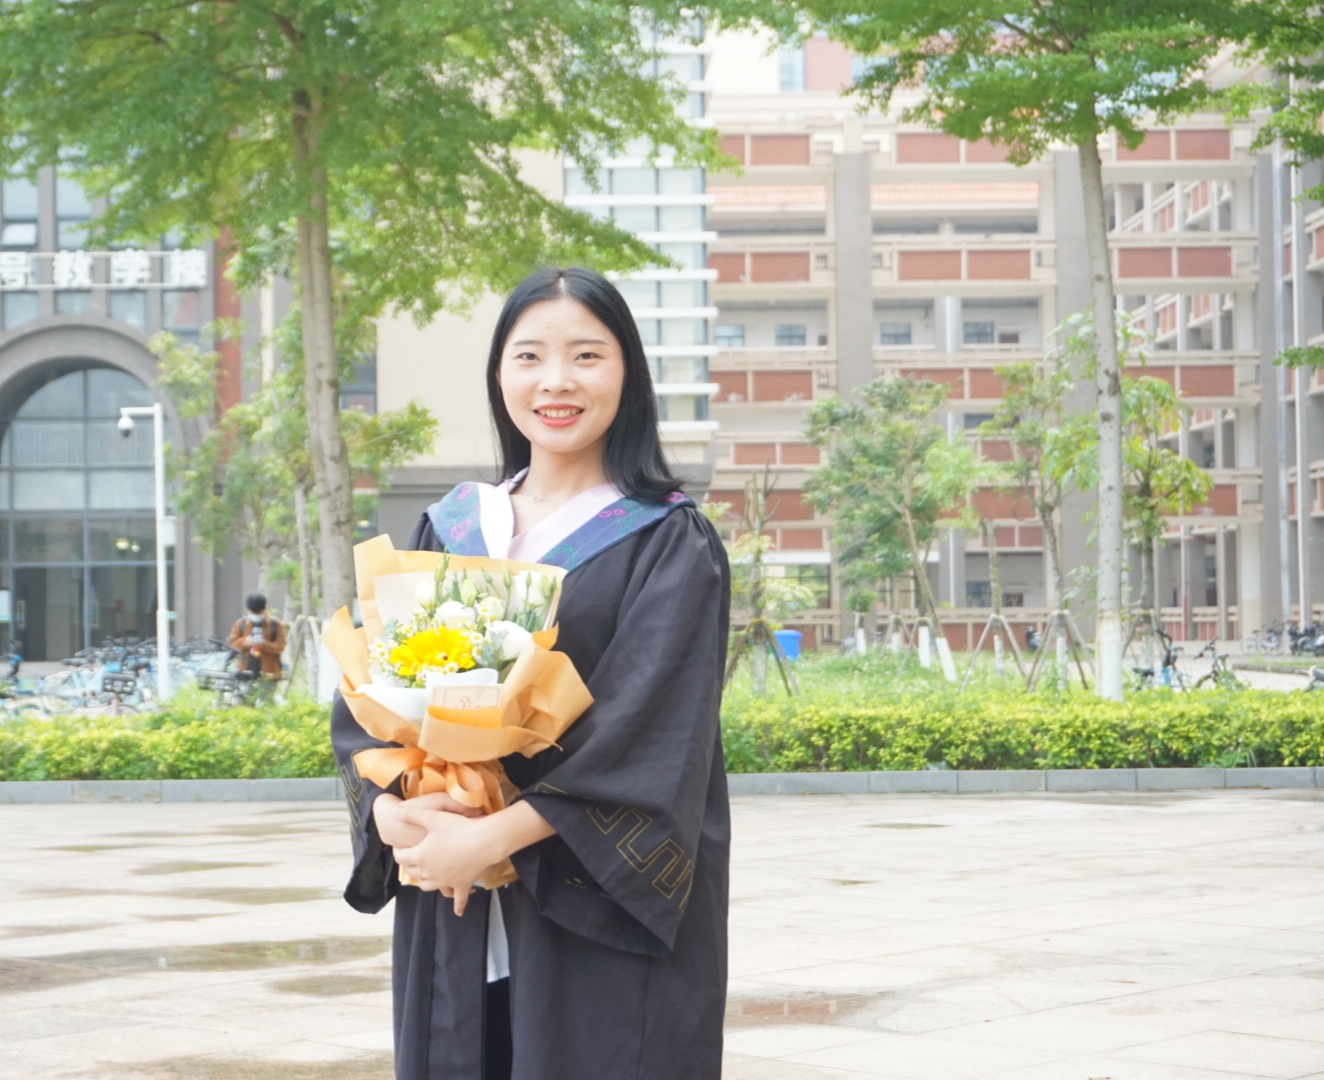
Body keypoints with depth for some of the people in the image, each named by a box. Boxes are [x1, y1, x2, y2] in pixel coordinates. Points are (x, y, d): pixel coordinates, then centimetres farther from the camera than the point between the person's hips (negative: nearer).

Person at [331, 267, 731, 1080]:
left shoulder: (670, 546, -3)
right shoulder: (448, 532, 11)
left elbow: (649, 732, -14)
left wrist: (492, 837, -21)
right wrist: (391, 809, -15)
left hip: (606, 914, -4)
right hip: (454, 918, 4)